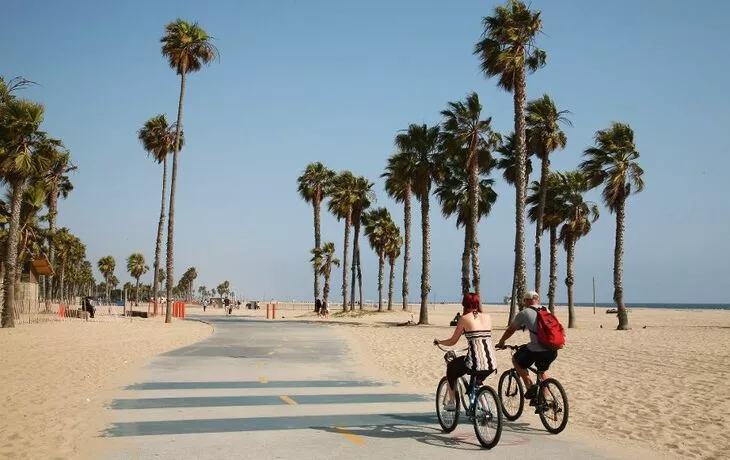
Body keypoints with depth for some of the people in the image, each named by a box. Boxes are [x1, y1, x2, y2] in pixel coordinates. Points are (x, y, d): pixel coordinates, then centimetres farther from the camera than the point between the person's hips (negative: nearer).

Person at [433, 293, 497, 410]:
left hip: (475, 363, -4)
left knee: (451, 368, 26)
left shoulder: (465, 318, 1)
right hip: (491, 364, 5)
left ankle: (452, 402, 25)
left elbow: (452, 342, 7)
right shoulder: (488, 317, 12)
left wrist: (439, 341, 26)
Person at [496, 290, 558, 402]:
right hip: (553, 351, 6)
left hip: (537, 350, -6)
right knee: (542, 371, 32)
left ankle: (530, 386, 8)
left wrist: (501, 342, 30)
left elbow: (510, 330, 14)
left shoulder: (524, 313, 4)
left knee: (515, 359, 20)